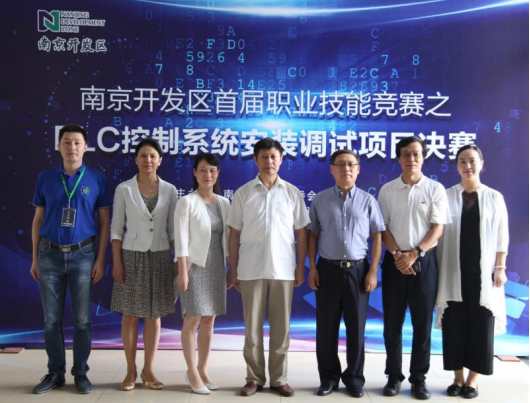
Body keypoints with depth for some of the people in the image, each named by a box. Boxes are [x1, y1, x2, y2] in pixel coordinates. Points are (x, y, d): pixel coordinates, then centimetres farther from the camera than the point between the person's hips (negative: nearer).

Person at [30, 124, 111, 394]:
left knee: (82, 319, 4)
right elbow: (38, 219, 9)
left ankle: (80, 373, 17)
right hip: (50, 254, 2)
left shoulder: (97, 179, -1)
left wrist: (100, 260, -4)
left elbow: (104, 222, 1)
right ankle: (55, 372, 20)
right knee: (51, 319, 7)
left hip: (83, 255, -2)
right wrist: (35, 258, 5)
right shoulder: (45, 178, 5)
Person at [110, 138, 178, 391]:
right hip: (132, 256, -1)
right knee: (130, 314, 3)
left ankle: (148, 370, 18)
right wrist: (116, 262, -8)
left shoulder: (169, 190, 3)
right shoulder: (124, 189, -2)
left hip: (159, 257, 2)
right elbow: (116, 228, -1)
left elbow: (173, 229, 6)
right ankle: (131, 371, 16)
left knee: (154, 315, 7)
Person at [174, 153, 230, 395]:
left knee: (209, 321, 10)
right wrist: (182, 271, -16)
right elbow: (181, 239, -11)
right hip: (195, 266, -5)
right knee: (193, 320, 1)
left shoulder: (224, 203, 8)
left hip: (216, 267, 5)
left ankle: (202, 370, 22)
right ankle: (192, 372, 14)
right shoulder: (186, 202, -7)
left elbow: (228, 237, 11)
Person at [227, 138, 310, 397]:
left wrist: (301, 267, 1)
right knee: (252, 327, 6)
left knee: (281, 327, 7)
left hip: (283, 269, 1)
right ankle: (254, 378, 19)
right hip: (251, 270, 0)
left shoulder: (292, 192, 4)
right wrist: (232, 270, 2)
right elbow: (234, 234, 5)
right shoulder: (243, 193, 3)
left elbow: (301, 233, 6)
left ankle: (279, 378, 20)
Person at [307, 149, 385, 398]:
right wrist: (312, 267, -1)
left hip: (357, 269, 0)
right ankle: (329, 377, 20)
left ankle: (354, 378, 22)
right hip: (328, 269, 1)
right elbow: (313, 235, 6)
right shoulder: (320, 200, 4)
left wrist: (373, 271, -4)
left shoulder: (367, 200, 3)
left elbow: (377, 237, 2)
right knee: (326, 327, 6)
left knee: (356, 326, 7)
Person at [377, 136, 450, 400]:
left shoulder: (435, 189, 1)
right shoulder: (387, 190, 5)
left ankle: (419, 377, 17)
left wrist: (414, 254, -15)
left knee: (422, 322, 4)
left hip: (424, 261, -1)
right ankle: (394, 376, 17)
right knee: (392, 322, 5)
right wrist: (398, 255, -11)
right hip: (395, 261, 1)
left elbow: (438, 228, -5)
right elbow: (383, 228, 3)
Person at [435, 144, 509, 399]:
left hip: (482, 272, 0)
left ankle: (472, 380, 17)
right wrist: (437, 268, -3)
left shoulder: (494, 197, 3)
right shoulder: (447, 196, 1)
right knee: (454, 324, 4)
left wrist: (500, 268, -2)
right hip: (454, 271, 0)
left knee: (481, 325, 4)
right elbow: (439, 234, 0)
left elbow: (501, 236, 3)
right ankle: (458, 378, 17)